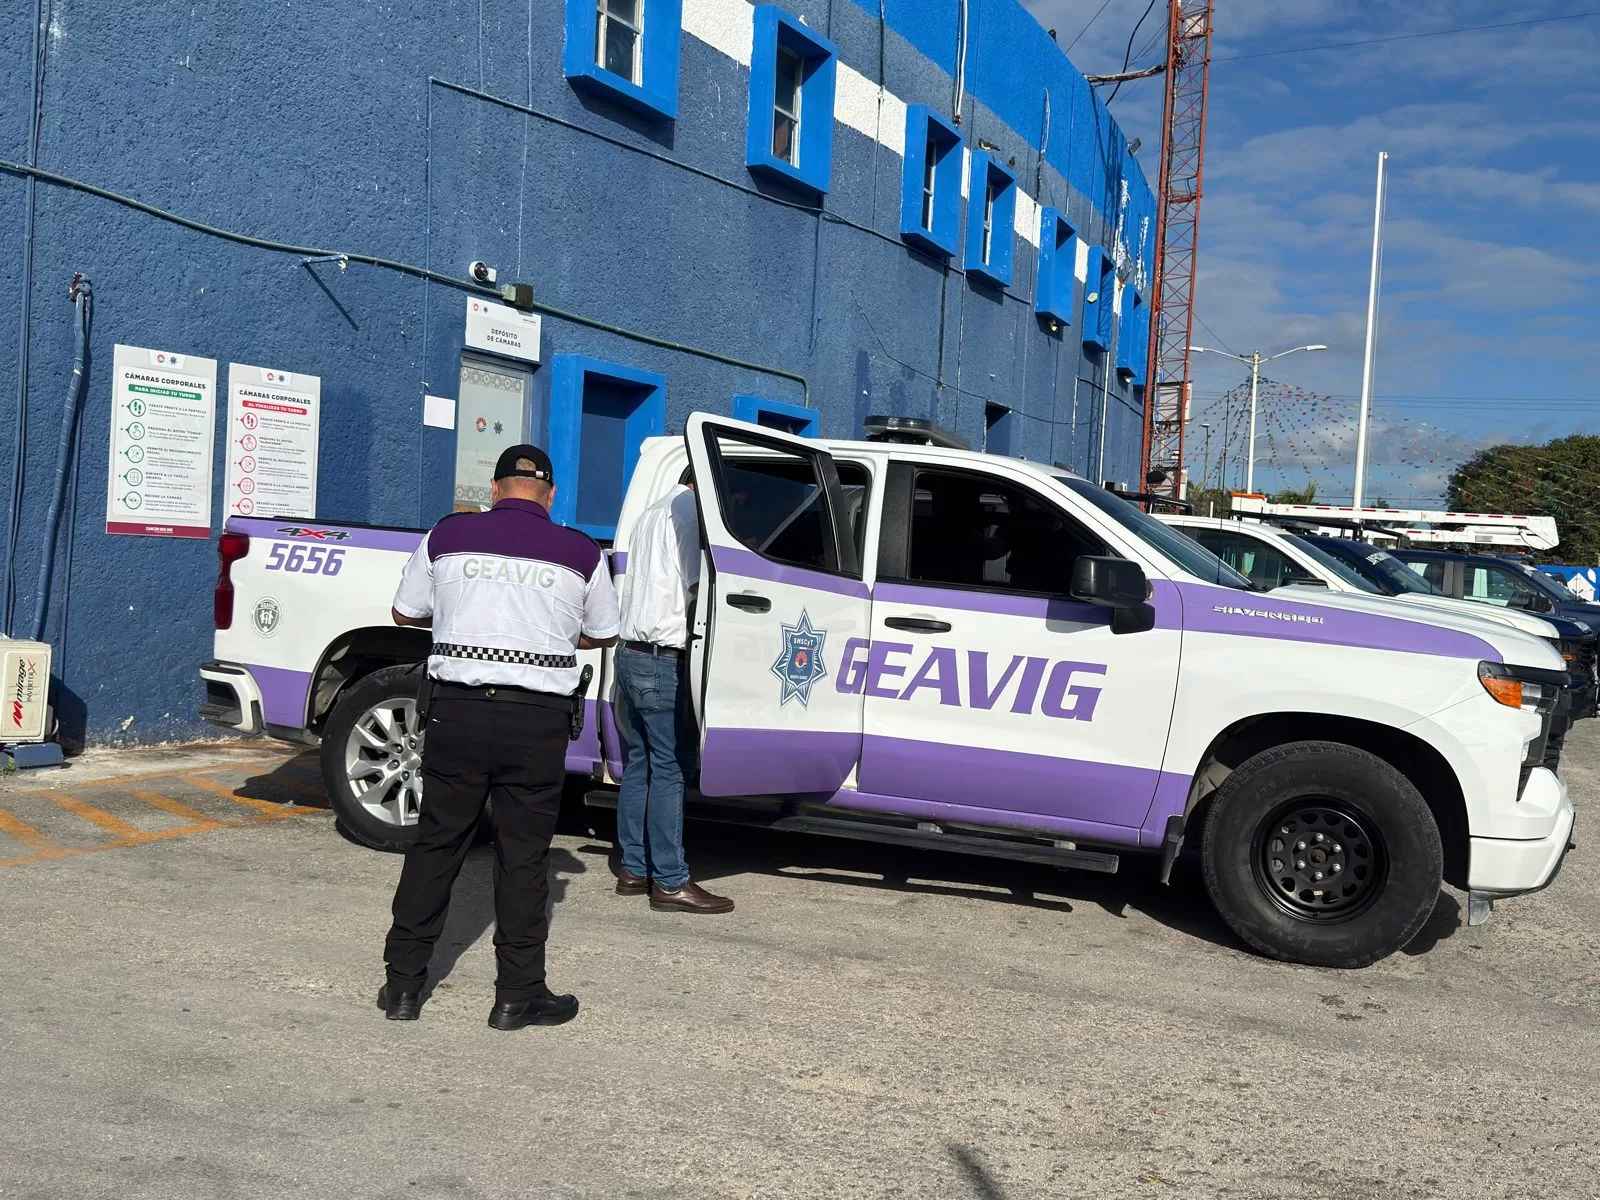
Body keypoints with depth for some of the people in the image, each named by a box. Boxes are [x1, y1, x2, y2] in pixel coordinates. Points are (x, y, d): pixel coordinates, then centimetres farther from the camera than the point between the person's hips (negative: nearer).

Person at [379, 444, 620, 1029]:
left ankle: (403, 984, 18)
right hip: (537, 717, -1)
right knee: (523, 856, 7)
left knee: (435, 844, 12)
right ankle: (518, 994, 14)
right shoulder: (581, 553, -1)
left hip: (457, 707, 1)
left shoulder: (448, 535, 1)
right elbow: (603, 635, 13)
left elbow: (405, 612, 12)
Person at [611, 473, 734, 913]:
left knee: (639, 763, 13)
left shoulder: (652, 514, 19)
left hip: (631, 653, 10)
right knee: (671, 767, -6)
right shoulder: (691, 513, -11)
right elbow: (700, 586, -16)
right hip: (662, 660, -10)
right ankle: (670, 882, -4)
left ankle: (633, 869, 17)